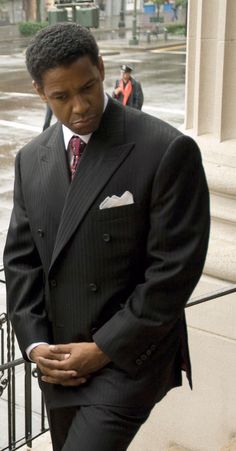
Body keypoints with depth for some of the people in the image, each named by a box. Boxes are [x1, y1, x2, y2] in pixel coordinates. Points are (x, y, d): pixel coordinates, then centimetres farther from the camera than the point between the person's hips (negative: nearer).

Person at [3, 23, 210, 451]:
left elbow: (175, 267, -15)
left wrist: (105, 348, -14)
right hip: (60, 361, 6)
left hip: (129, 356, -6)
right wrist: (34, 343, -3)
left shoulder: (168, 151, -14)